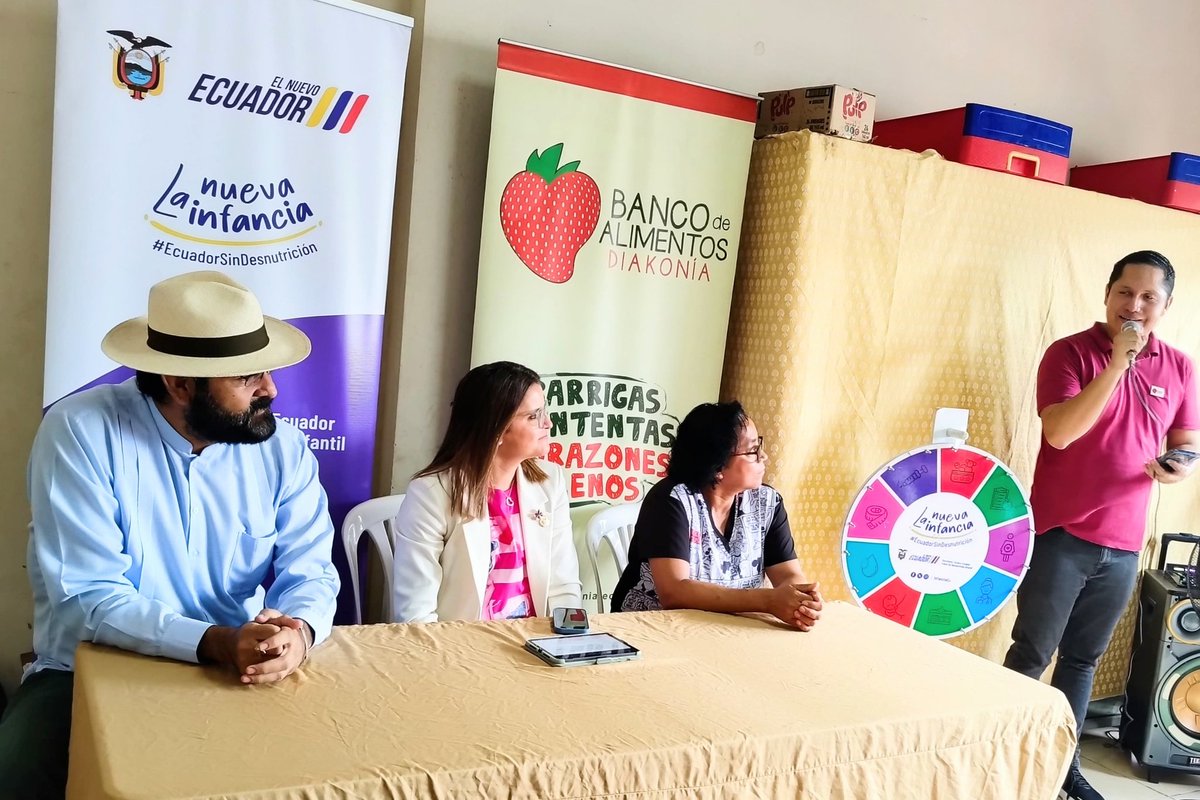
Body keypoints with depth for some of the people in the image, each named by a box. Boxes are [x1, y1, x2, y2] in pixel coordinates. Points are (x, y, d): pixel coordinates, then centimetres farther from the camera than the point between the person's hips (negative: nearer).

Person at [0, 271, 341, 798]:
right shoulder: (79, 433, -16)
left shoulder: (283, 447, -5)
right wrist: (216, 642, -34)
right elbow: (88, 595, -20)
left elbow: (308, 571, -4)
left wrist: (298, 630, -28)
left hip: (244, 676, 3)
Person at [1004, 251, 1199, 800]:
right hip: (1061, 536, -4)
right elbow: (1059, 431, -20)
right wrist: (1117, 363, -23)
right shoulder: (1069, 352, -7)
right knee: (1033, 653, 2)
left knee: (1082, 659, 14)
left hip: (1123, 546, 4)